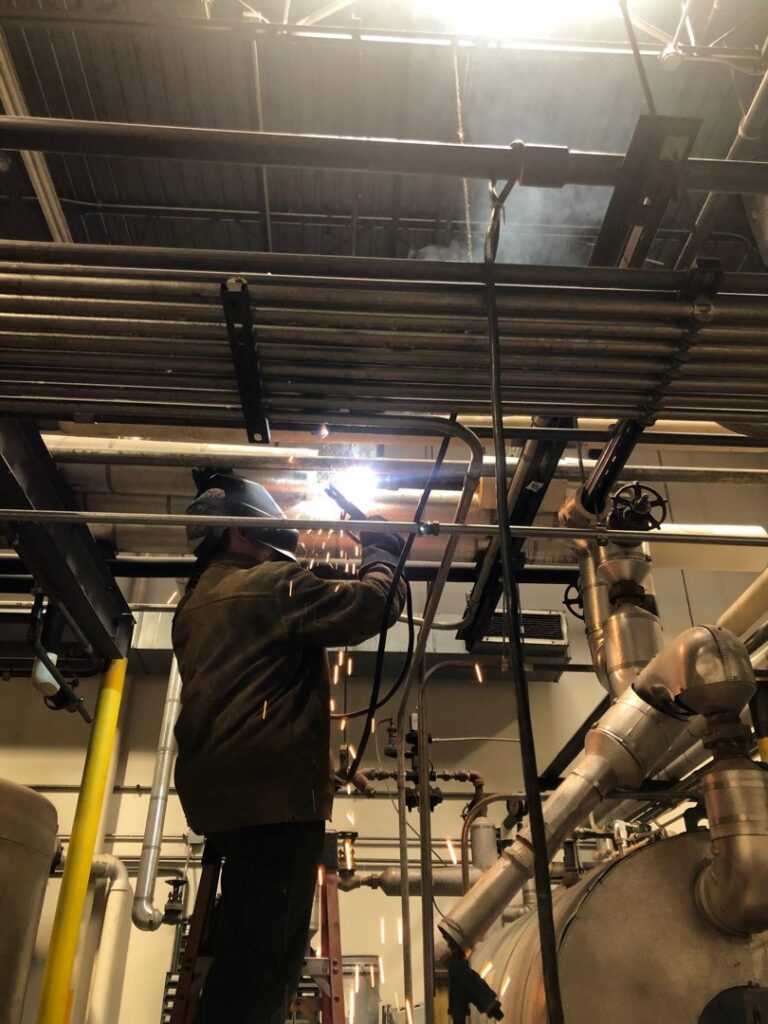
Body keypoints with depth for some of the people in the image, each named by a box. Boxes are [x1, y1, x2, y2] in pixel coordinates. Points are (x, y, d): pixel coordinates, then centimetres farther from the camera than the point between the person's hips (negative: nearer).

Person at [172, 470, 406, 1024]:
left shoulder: (196, 601, 20)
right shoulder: (272, 582, -8)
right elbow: (371, 605, -13)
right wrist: (382, 553, 6)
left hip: (217, 789, 10)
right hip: (275, 790, -9)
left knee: (242, 955, 16)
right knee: (261, 959, -8)